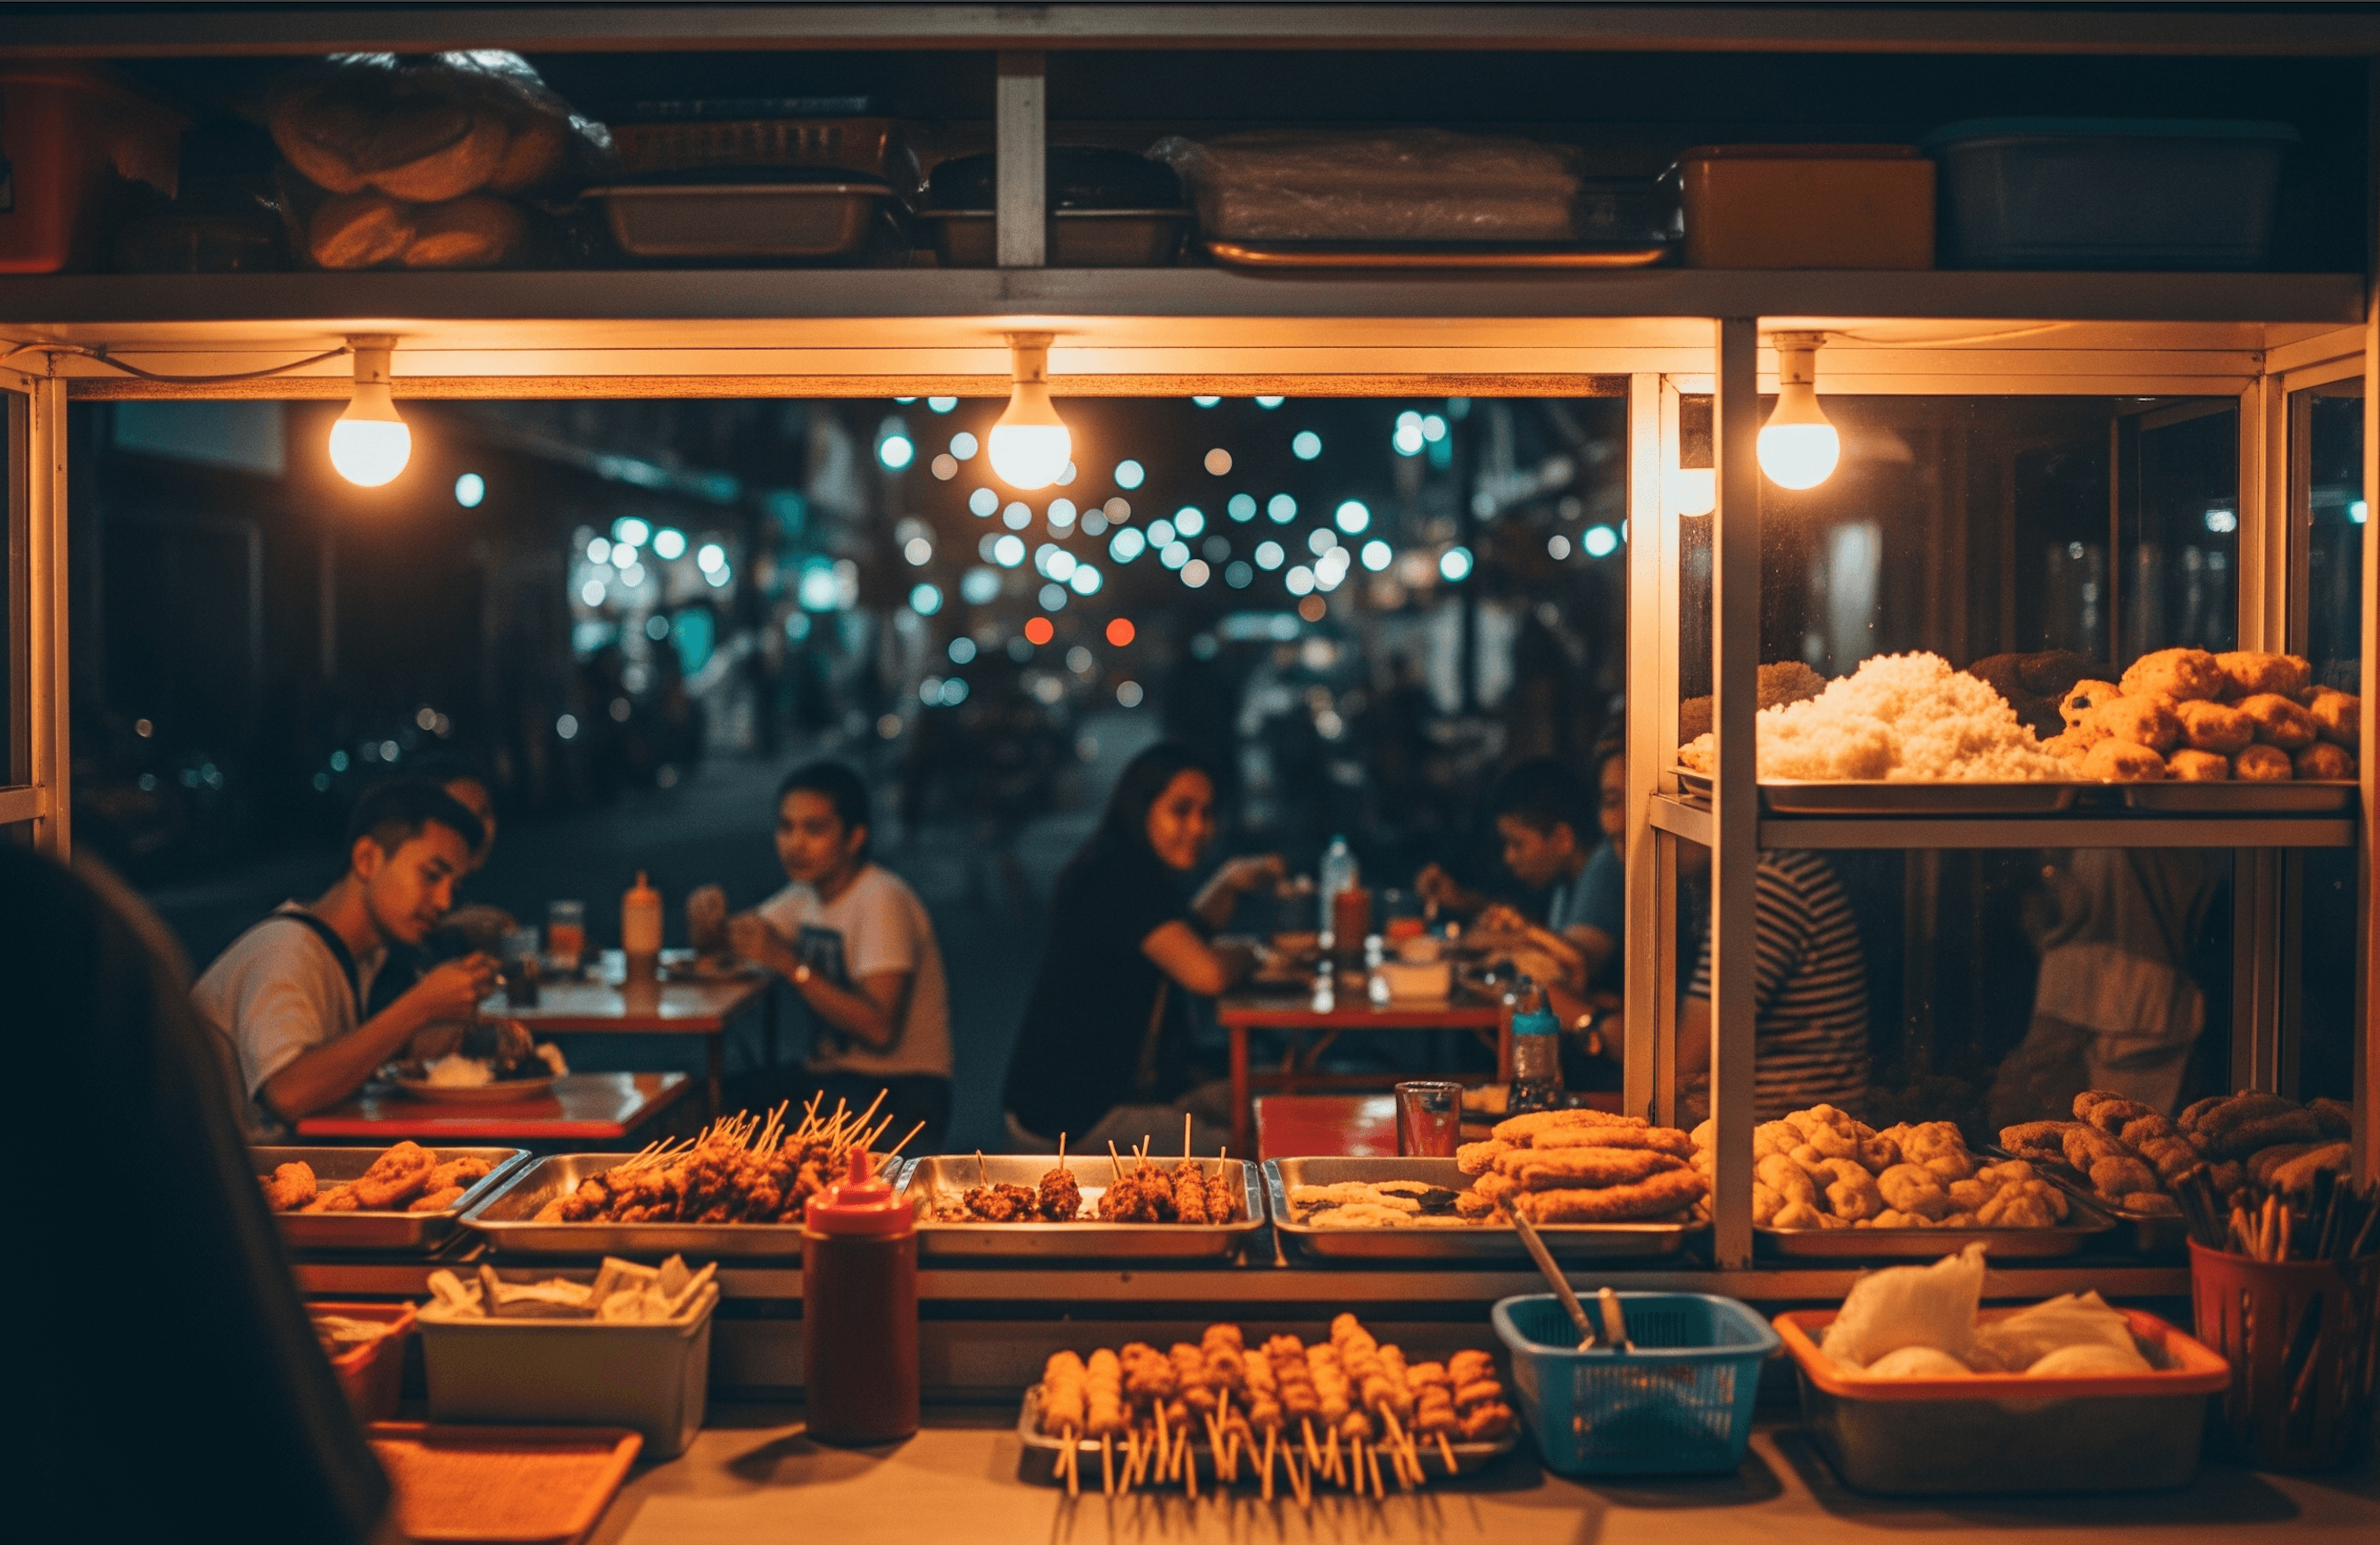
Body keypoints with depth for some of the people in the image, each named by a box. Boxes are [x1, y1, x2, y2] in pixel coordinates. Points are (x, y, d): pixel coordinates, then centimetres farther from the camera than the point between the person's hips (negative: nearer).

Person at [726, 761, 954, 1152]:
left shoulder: (881, 900, -15)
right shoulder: (808, 893, 11)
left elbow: (880, 1029, -24)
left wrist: (790, 964, -26)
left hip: (902, 1095, -8)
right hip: (832, 1076, 8)